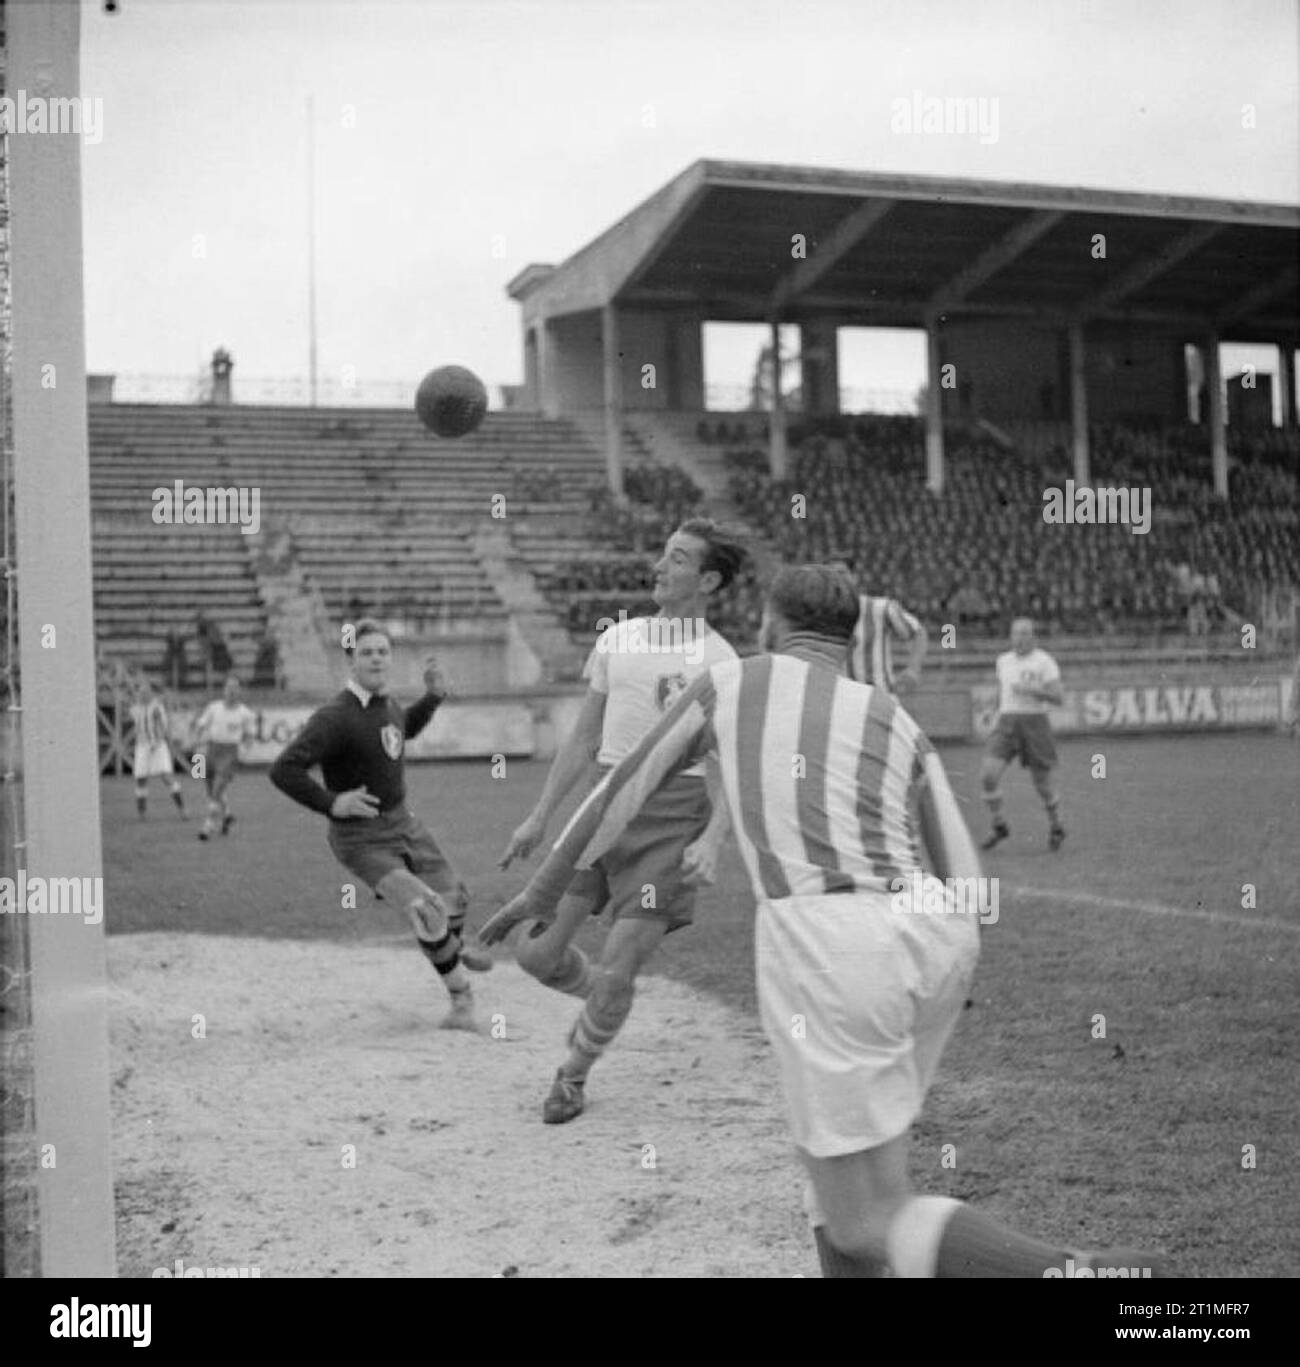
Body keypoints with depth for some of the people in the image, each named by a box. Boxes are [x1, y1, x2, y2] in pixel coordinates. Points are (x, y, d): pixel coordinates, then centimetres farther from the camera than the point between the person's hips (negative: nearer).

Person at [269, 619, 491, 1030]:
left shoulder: (386, 705, 1)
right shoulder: (335, 717, -24)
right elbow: (283, 770, -28)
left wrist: (433, 696, 11)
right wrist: (331, 803, -29)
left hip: (403, 823, 8)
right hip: (362, 839, -8)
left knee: (453, 896, 19)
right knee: (426, 911, -22)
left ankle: (456, 947, 55)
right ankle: (461, 999, -1)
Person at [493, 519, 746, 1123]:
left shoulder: (720, 661, -3)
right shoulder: (617, 639, 11)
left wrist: (711, 839, -21)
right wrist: (539, 818, 15)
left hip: (672, 811, -5)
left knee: (616, 970, -6)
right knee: (539, 952, 2)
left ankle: (573, 1075, 21)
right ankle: (601, 1003, 35)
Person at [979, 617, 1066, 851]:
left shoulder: (1044, 661, -5)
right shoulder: (1003, 661, 11)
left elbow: (1059, 698, -10)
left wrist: (1031, 690, -22)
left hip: (1035, 724, -4)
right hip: (1006, 724, 4)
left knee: (1043, 782, 5)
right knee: (988, 775, -15)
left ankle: (1056, 827, 32)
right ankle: (999, 826, 3)